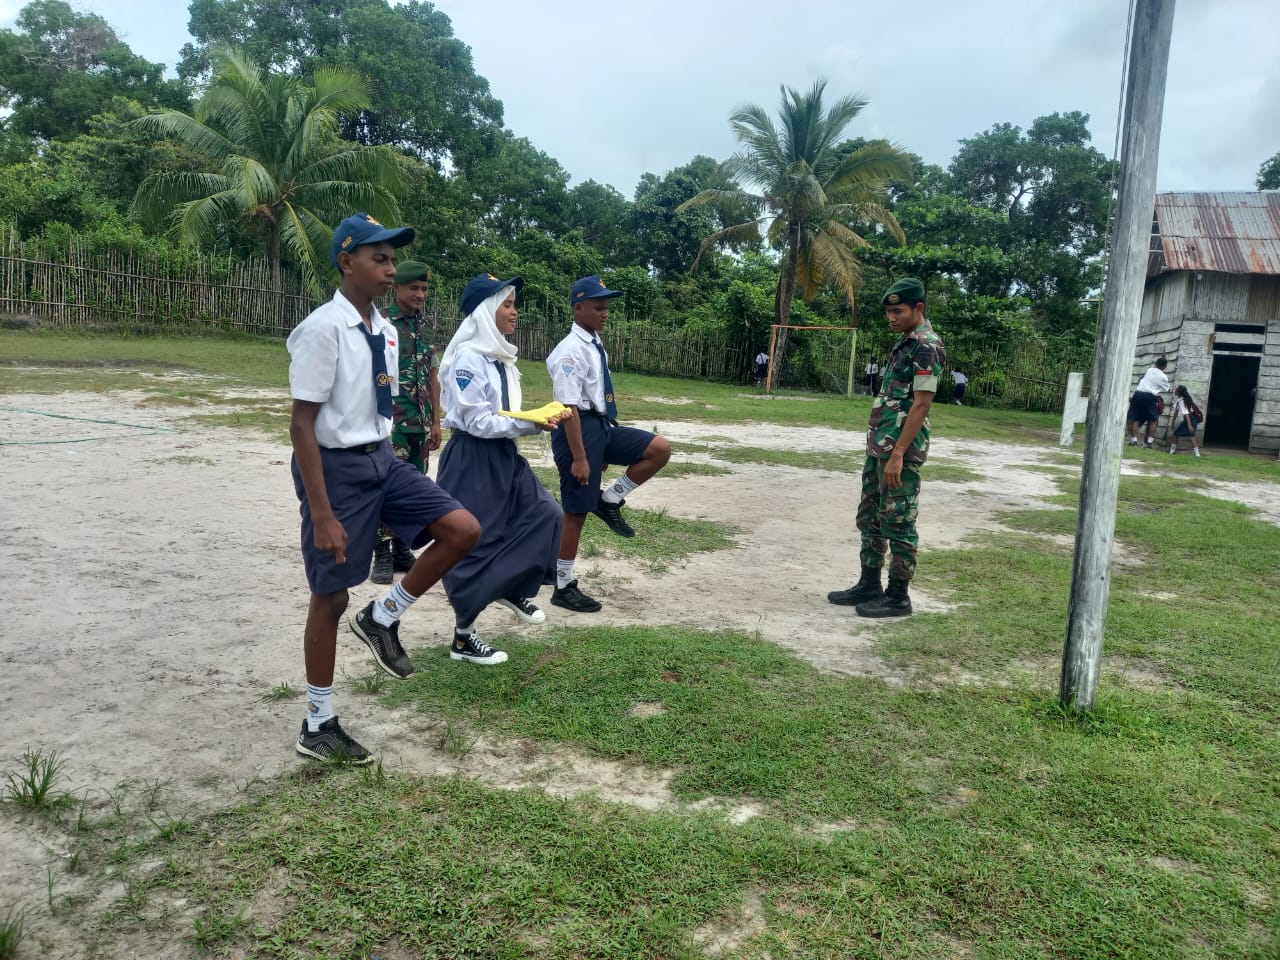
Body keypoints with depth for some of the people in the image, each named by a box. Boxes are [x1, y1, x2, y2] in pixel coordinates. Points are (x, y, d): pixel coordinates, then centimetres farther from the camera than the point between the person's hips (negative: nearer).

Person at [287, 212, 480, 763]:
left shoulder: (384, 331, 5)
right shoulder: (323, 329, -19)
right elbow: (303, 425, -20)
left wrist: (384, 460, 21)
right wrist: (323, 514, -22)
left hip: (383, 460, 7)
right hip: (337, 466, -7)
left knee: (462, 529, -7)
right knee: (330, 597, 5)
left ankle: (383, 618, 14)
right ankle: (318, 725, 24)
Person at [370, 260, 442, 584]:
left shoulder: (425, 327, 12)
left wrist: (436, 421, 11)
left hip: (421, 424, 6)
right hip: (391, 422, -6)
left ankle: (402, 551, 20)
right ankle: (382, 556, 4)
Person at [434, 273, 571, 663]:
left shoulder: (500, 356, 9)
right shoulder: (468, 358, -18)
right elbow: (478, 422, -21)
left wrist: (543, 416, -1)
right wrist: (532, 423, -22)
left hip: (503, 456, 9)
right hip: (472, 459, -9)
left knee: (545, 514, 4)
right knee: (473, 544, 0)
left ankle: (513, 590, 25)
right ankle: (463, 638, 15)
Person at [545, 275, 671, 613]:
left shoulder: (596, 345, 10)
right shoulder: (571, 350, -19)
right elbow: (569, 406, -23)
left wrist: (604, 442, 23)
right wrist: (579, 456, -24)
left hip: (603, 425, 9)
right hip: (580, 428, -9)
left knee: (660, 449, -3)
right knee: (576, 511, 2)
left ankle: (611, 500, 10)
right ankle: (563, 587, 17)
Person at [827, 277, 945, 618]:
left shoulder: (927, 346, -14)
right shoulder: (904, 343, 15)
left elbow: (921, 404, -19)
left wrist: (898, 454, -22)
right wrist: (878, 447, 19)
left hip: (899, 450, -10)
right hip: (878, 446, 10)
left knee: (897, 523, -2)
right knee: (870, 517, 14)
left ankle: (898, 597, 8)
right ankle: (869, 586, 24)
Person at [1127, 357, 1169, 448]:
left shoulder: (1149, 370, 10)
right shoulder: (1163, 377, 1)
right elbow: (1167, 389, 13)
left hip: (1138, 393, 2)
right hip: (1150, 396, -2)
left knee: (1135, 418, 5)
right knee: (1153, 420, 10)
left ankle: (1134, 440, -5)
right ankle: (1150, 441, 1)